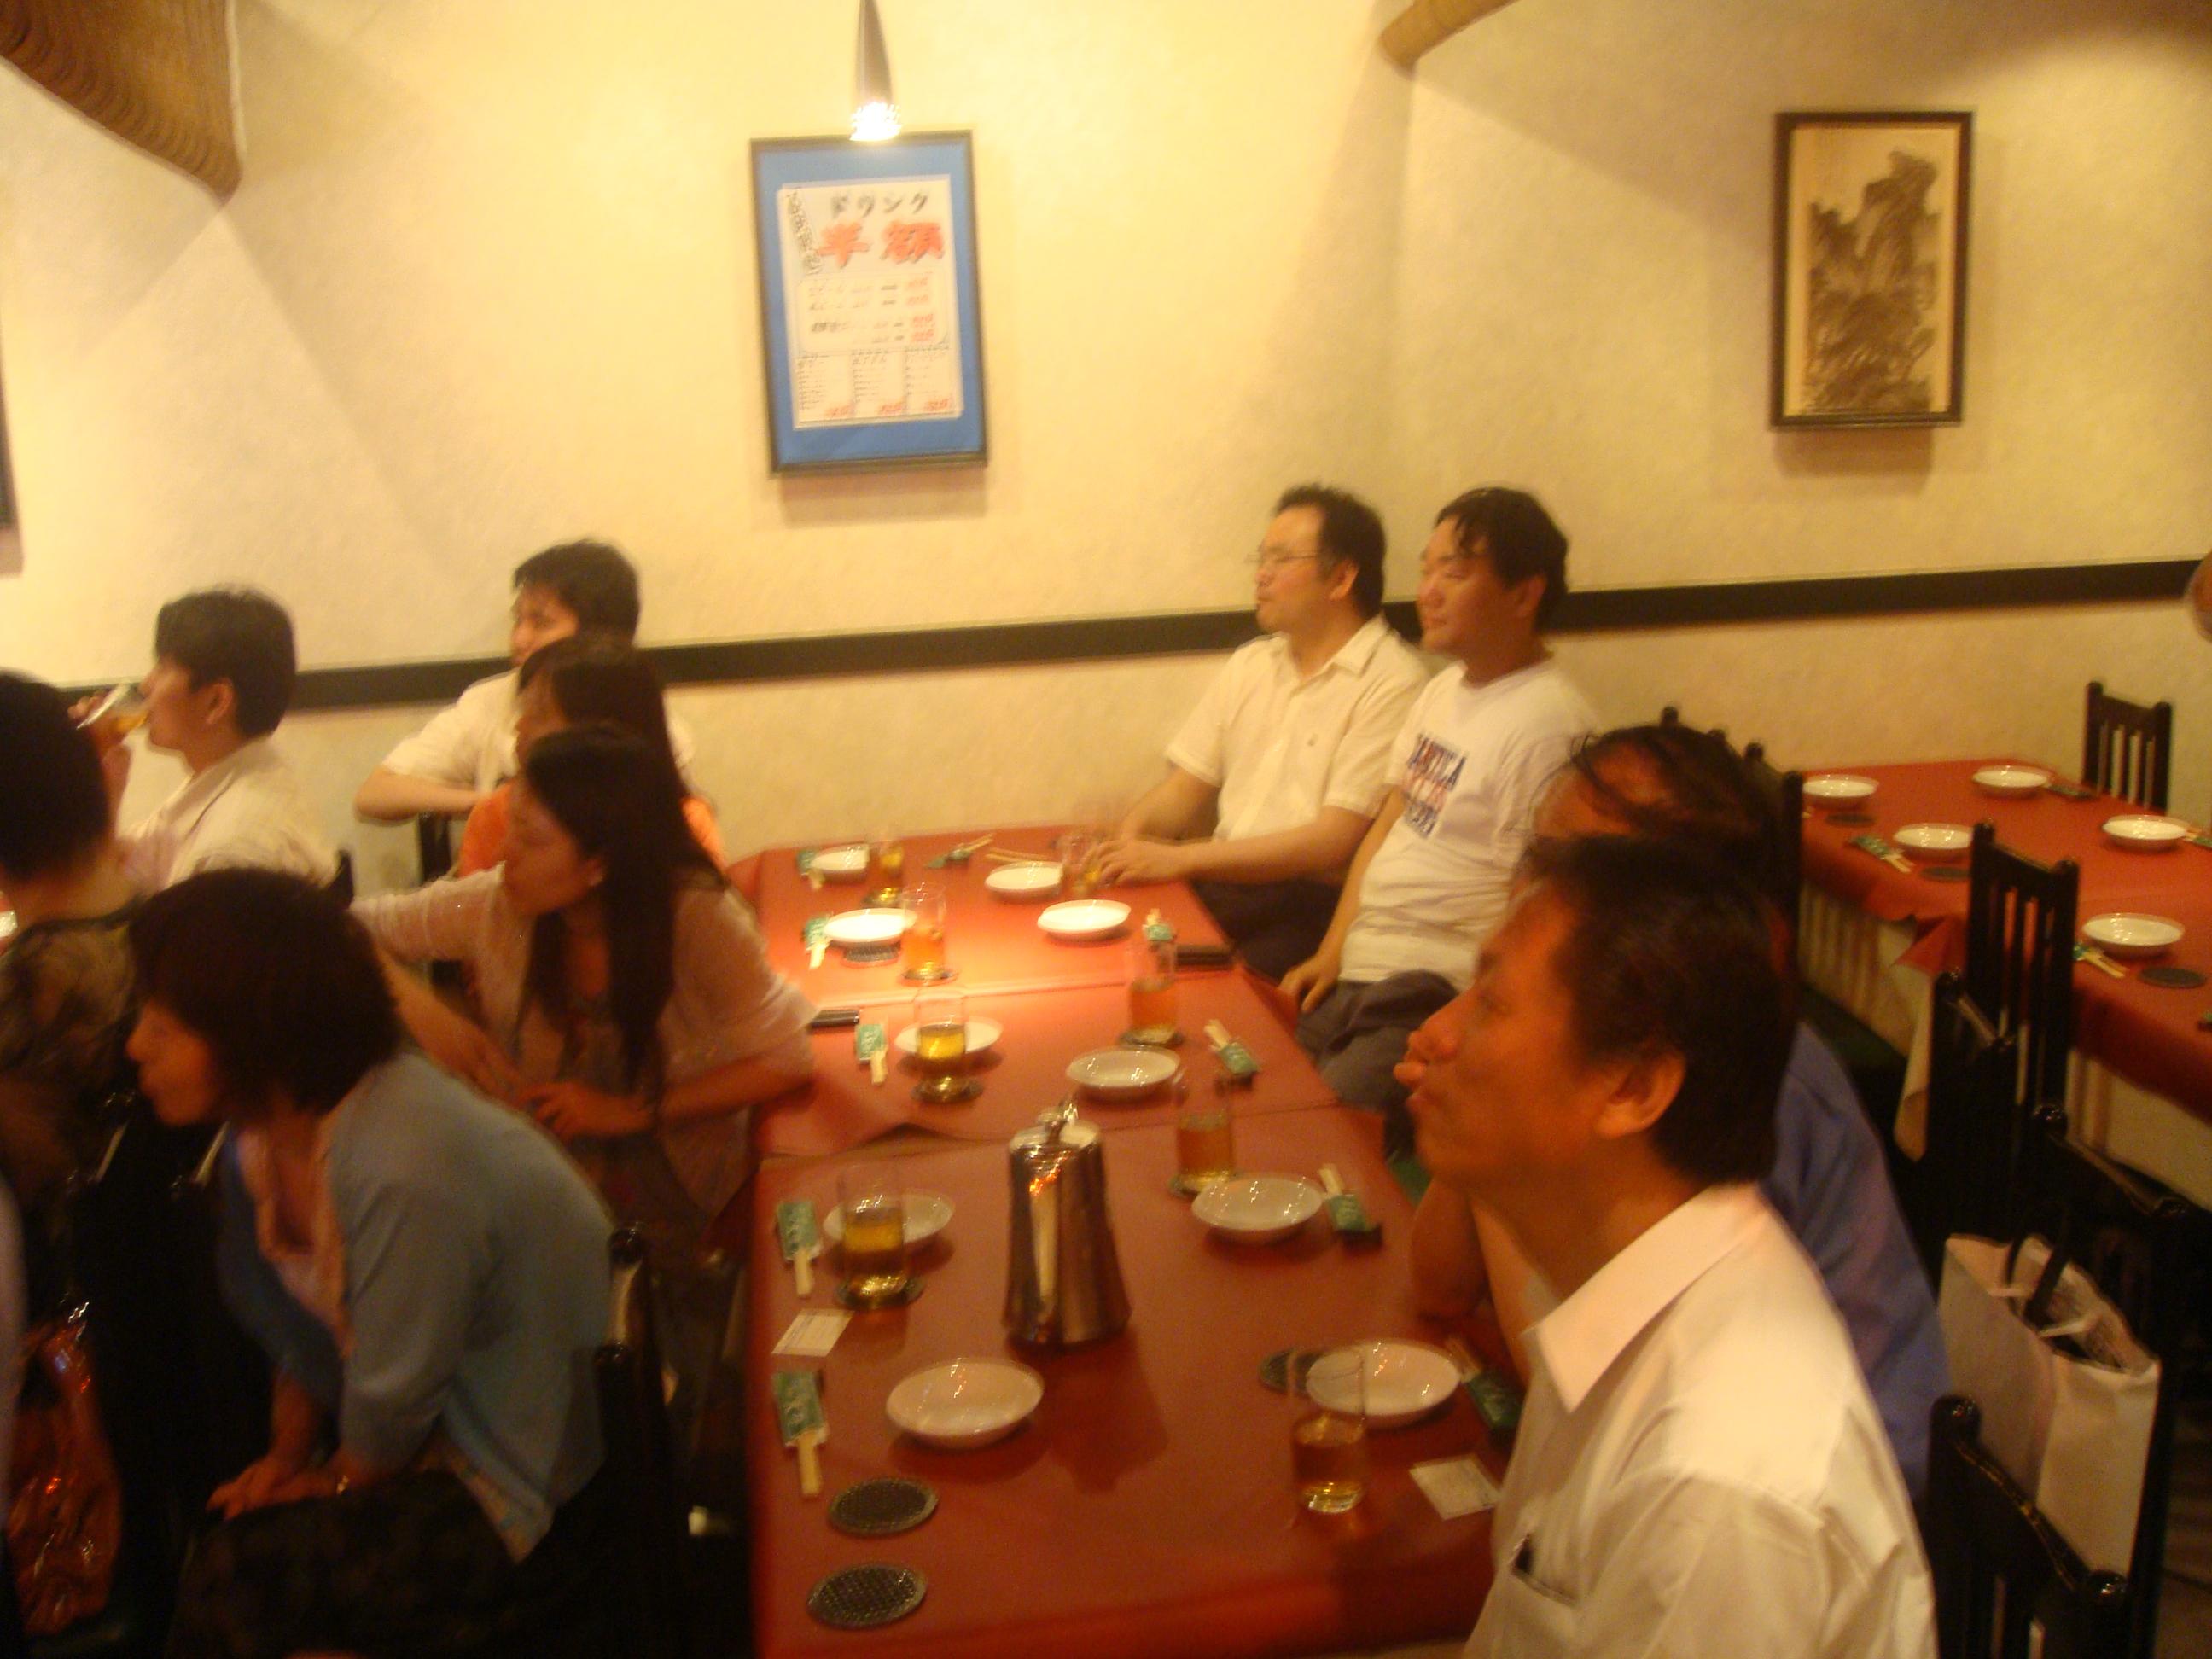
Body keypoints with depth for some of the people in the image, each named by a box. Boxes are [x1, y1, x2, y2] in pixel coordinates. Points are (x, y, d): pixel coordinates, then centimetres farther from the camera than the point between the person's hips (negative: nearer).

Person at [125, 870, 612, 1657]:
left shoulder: (404, 1171, -34)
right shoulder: (272, 1122, -5)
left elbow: (393, 1404, -21)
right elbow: (305, 1323, 10)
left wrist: (342, 1484, -4)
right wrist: (286, 1454, 5)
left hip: (520, 1494, -8)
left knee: (234, 1578, -14)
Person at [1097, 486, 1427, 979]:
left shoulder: (1391, 683, -8)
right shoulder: (1251, 664, 16)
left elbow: (1334, 841, -15)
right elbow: (1186, 786, 17)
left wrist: (1180, 858, -18)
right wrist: (1130, 834, -7)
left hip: (1311, 902, -6)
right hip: (1225, 883, 6)